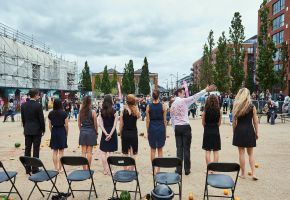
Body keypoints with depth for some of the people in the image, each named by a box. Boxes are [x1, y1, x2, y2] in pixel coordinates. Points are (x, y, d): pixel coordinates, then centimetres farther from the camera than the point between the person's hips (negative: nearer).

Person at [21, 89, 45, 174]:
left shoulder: (23, 105, 2)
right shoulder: (38, 105, -14)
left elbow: (23, 118, 8)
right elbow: (41, 119, -11)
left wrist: (25, 128, 18)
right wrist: (43, 129, 0)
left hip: (27, 130, 5)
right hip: (37, 130, -5)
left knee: (27, 149, 11)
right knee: (36, 150, 2)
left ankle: (27, 168, 17)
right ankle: (35, 169, 7)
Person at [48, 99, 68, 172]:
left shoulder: (50, 114, 0)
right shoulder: (64, 113, -9)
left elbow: (50, 125, 5)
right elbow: (66, 125, -7)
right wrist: (66, 133, 7)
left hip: (54, 131, 3)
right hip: (62, 131, -3)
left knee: (54, 151, 10)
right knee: (61, 151, 3)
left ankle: (56, 168, 15)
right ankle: (60, 168, 7)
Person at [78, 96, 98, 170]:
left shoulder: (80, 112, -1)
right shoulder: (93, 112, -12)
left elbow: (79, 123, 5)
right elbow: (95, 124, -6)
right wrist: (96, 132, 7)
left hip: (82, 131, 3)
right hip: (91, 131, -3)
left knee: (83, 151, 10)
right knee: (89, 152, 4)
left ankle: (84, 168, 16)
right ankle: (88, 168, 9)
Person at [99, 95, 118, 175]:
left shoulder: (101, 112, -1)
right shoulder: (114, 112, -7)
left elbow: (100, 124, -6)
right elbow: (115, 124, -12)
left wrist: (106, 133, -9)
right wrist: (110, 134, -13)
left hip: (104, 133, 1)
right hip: (112, 132, -1)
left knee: (103, 152, 10)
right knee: (110, 152, 8)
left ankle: (105, 170, 7)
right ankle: (109, 170, 11)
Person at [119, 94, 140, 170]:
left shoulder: (123, 110, -6)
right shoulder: (136, 110, -7)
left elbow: (121, 124, -3)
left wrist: (121, 133, 10)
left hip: (125, 133, 1)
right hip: (133, 133, -1)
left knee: (125, 153, 12)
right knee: (133, 153, 9)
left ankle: (126, 169, 18)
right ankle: (131, 169, 10)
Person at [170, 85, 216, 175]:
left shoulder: (173, 104, 10)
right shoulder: (183, 100, -7)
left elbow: (172, 118, 13)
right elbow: (195, 97, -13)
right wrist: (206, 90, -12)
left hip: (177, 127, 5)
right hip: (185, 127, -5)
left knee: (179, 148, 9)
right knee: (186, 148, 3)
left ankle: (179, 169, 11)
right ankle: (187, 169, 10)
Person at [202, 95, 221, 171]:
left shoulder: (205, 112, -9)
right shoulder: (219, 111, -6)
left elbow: (203, 123, 0)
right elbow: (219, 123, 3)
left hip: (207, 132, -1)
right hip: (216, 132, 1)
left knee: (207, 151, 6)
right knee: (216, 151, 8)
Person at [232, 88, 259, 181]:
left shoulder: (236, 107, -2)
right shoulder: (252, 107, -3)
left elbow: (234, 122, 0)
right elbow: (255, 121, 0)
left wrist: (234, 132, 10)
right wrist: (256, 132, 11)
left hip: (239, 130, 0)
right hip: (249, 131, 0)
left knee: (241, 153, 7)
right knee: (250, 153, 14)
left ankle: (243, 173, 15)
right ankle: (253, 173, 8)